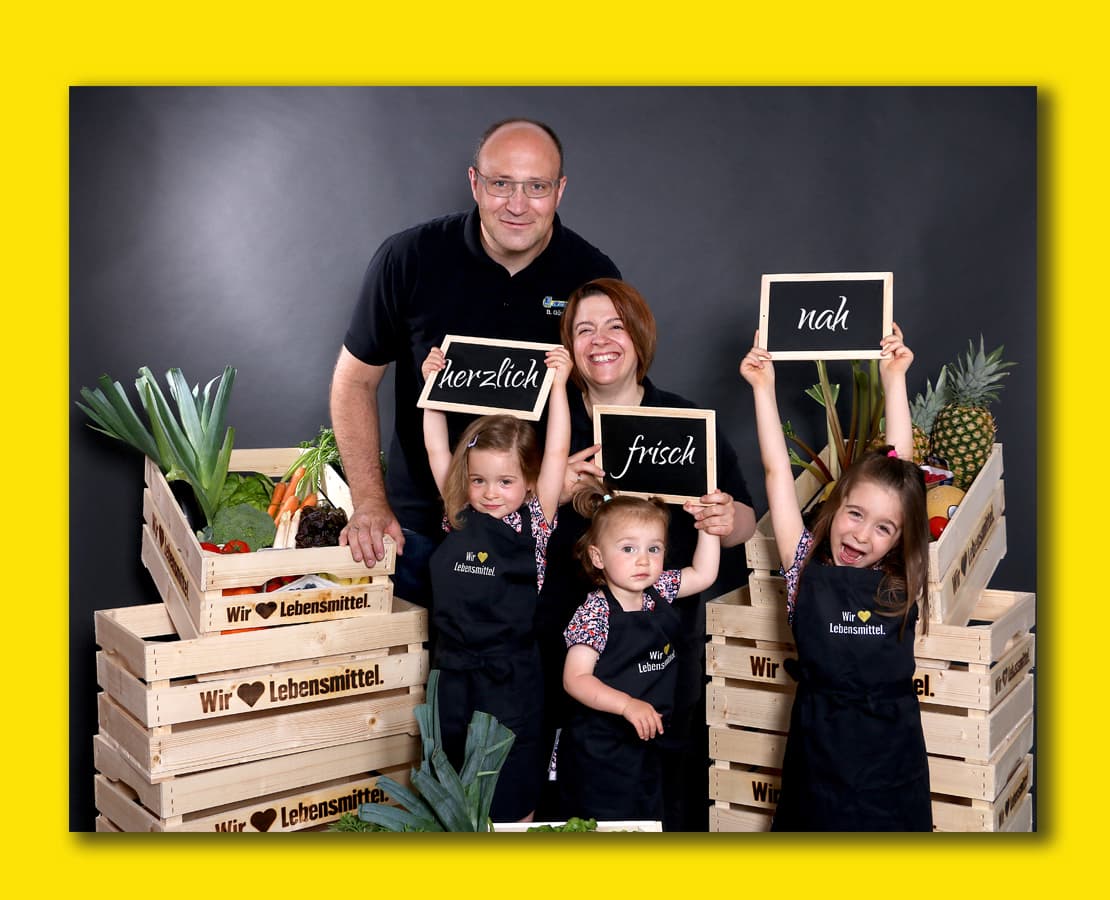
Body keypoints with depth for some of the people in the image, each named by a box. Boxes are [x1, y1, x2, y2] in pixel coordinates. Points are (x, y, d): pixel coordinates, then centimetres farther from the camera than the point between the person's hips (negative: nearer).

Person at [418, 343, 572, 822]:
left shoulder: (533, 522, -6)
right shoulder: (459, 516, 2)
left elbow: (557, 451, -12)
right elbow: (437, 448, 6)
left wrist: (558, 383, -13)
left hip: (511, 675, -4)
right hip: (455, 670, 4)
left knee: (512, 799, 9)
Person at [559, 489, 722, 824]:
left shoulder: (657, 591, 1)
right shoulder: (595, 611, -19)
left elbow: (703, 574, 13)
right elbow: (575, 679, -22)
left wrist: (708, 527, 3)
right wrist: (628, 705, -32)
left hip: (646, 743, 7)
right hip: (600, 751, -7)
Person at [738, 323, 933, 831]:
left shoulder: (901, 583, 1)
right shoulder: (806, 570, -3)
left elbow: (900, 466, 3)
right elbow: (777, 470, -3)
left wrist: (894, 377, 7)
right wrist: (763, 387, -1)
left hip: (892, 762, 1)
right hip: (819, 756, -1)